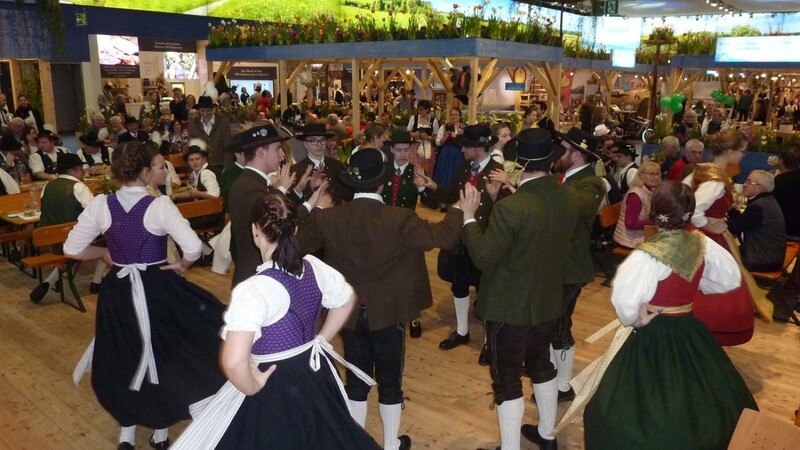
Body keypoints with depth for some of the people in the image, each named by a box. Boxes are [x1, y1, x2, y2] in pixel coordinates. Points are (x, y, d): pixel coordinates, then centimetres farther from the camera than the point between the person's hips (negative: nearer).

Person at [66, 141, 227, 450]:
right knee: (163, 352, 17)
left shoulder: (101, 205, -6)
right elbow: (193, 248, -27)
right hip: (157, 288, -3)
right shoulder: (160, 205, -17)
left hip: (117, 290, 3)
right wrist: (181, 266, -7)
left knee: (122, 355, 21)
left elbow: (72, 249, -1)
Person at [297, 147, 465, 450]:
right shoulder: (399, 219, -20)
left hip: (349, 312, 3)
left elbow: (300, 244, 5)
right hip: (388, 313, -3)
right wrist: (459, 210, -2)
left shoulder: (327, 218, -10)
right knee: (390, 381, 15)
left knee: (356, 380, 18)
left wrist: (310, 208, 17)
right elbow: (443, 237, -19)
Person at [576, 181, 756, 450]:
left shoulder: (649, 255, -25)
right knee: (694, 401, 25)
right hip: (690, 330, 6)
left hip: (653, 337, -6)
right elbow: (731, 279, 8)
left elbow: (625, 301, -33)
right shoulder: (702, 244, -7)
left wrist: (633, 321, -13)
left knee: (648, 409, 9)